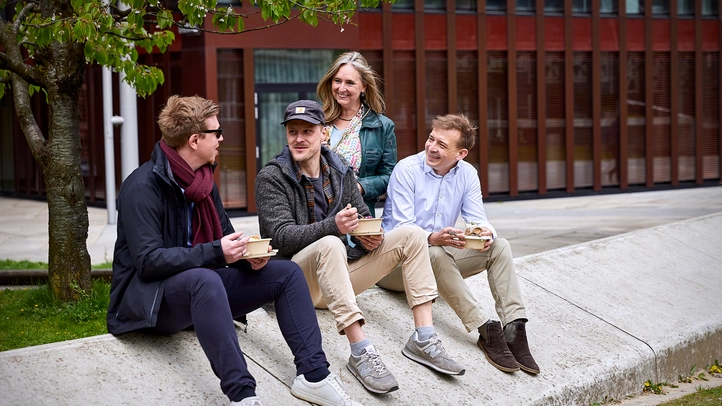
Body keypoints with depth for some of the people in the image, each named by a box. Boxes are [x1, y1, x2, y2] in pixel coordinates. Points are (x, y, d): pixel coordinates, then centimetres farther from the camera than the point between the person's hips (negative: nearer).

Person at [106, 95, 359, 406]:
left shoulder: (203, 180, 9)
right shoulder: (143, 187, -17)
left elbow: (225, 237, 14)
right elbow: (148, 261, -24)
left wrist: (249, 256, -9)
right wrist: (216, 253, -28)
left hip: (200, 286, 8)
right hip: (150, 296, -8)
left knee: (287, 273, -5)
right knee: (205, 279, -40)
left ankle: (313, 375, -12)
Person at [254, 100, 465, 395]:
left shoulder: (340, 170, 9)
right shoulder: (271, 177, -8)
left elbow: (363, 216, 13)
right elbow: (283, 237, -18)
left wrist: (371, 235, -13)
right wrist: (333, 226, -34)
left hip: (341, 271, 6)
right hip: (297, 277, -6)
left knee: (412, 235, -6)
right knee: (330, 245, -38)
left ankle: (423, 338, -16)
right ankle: (360, 352, -41)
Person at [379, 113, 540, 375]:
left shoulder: (467, 174, 3)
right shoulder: (406, 170, -14)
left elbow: (477, 218, -1)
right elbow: (402, 227, -20)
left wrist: (486, 232, -28)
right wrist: (432, 238, -41)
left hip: (440, 253, 6)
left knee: (499, 247, -13)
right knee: (437, 256, -38)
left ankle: (514, 327, -26)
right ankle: (486, 331, -38)